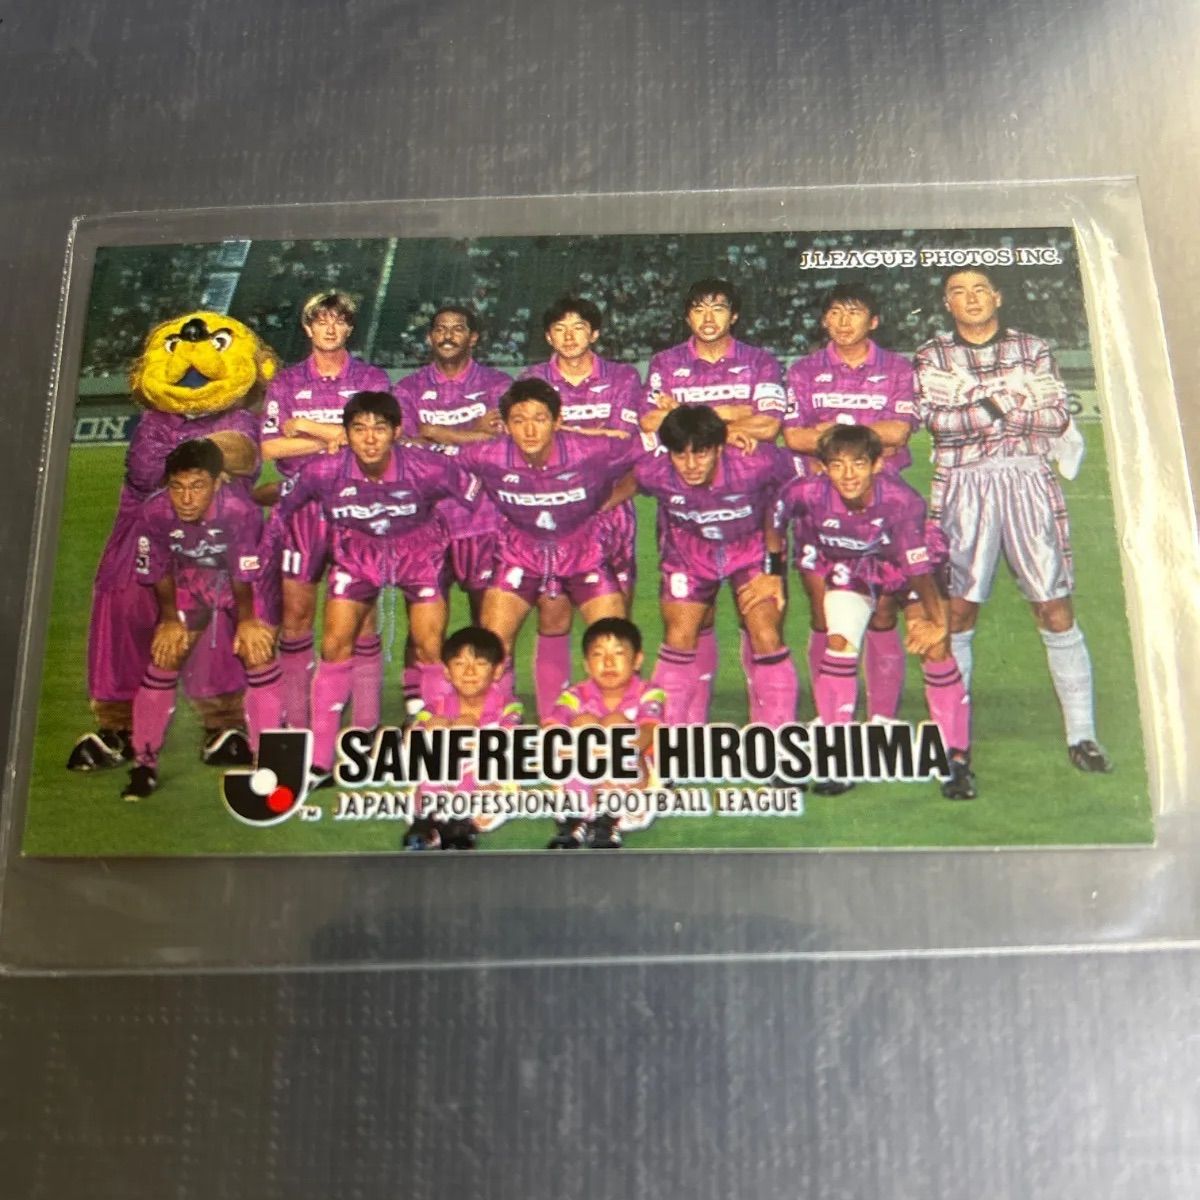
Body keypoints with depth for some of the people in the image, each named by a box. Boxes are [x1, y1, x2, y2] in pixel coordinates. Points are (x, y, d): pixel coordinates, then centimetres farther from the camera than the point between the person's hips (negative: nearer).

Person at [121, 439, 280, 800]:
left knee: (258, 653, -14)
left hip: (246, 581, -2)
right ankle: (144, 763, 14)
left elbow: (244, 576, -23)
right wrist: (170, 619, -7)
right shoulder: (154, 513, -28)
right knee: (164, 656, -1)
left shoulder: (242, 511, -36)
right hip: (191, 581, 2)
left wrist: (246, 620, -17)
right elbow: (160, 574, -10)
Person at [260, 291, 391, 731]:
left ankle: (367, 722, 4)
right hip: (303, 507, 2)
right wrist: (337, 438, -9)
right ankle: (295, 721, 13)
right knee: (296, 612, 3)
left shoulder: (373, 378, 7)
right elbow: (269, 447, -2)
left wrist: (309, 428, -8)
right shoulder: (286, 382, 9)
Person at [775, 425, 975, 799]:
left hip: (904, 568, -1)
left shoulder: (902, 500, -36)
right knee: (839, 642, -15)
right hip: (850, 571, 1)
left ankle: (958, 759, 2)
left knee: (934, 648, -12)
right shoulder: (808, 494, -31)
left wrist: (936, 621, -12)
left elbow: (918, 566, -24)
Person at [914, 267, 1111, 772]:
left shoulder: (1033, 350, 11)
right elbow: (935, 418, -8)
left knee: (1055, 608, -2)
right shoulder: (932, 356, 9)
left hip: (1029, 482, 1)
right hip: (962, 487, 0)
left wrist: (983, 406, -8)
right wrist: (1008, 407, -10)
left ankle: (1082, 734, 5)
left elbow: (1058, 417, -1)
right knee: (957, 610, -1)